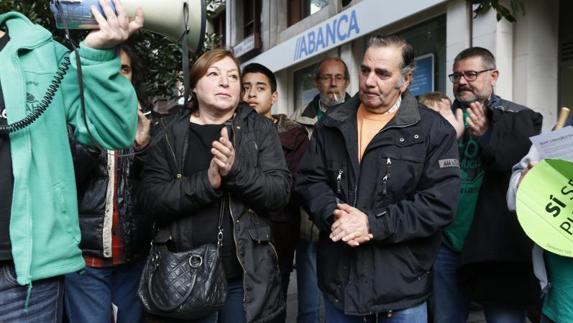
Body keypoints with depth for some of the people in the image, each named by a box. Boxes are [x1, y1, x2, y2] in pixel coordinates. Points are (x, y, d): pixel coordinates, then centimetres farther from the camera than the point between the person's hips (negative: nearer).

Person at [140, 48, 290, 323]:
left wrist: (236, 169, -22)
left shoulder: (260, 129, 3)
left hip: (246, 276, 1)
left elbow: (280, 192, -6)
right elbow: (152, 199, -8)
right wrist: (207, 181, -22)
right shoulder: (170, 134, 3)